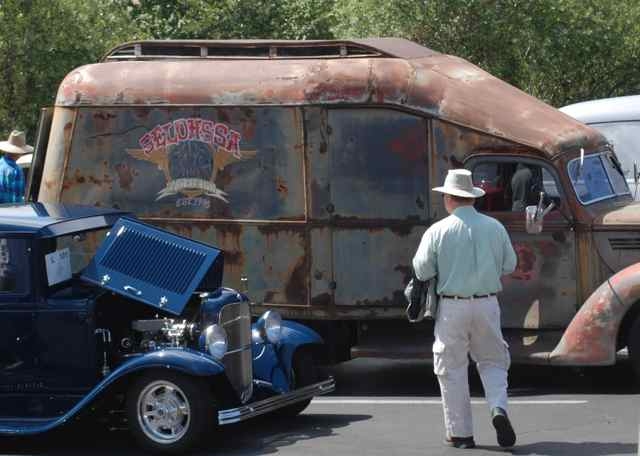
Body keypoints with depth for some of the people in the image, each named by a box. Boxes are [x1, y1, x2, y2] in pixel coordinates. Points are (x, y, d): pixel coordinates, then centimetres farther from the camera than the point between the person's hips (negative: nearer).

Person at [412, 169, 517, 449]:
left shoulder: (438, 231, -8)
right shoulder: (494, 227, 1)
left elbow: (422, 271, -7)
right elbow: (509, 265, 8)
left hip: (452, 306, -2)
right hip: (487, 304, 2)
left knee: (452, 368, 8)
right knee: (492, 360, 16)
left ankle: (460, 433, 10)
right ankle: (498, 408, -10)